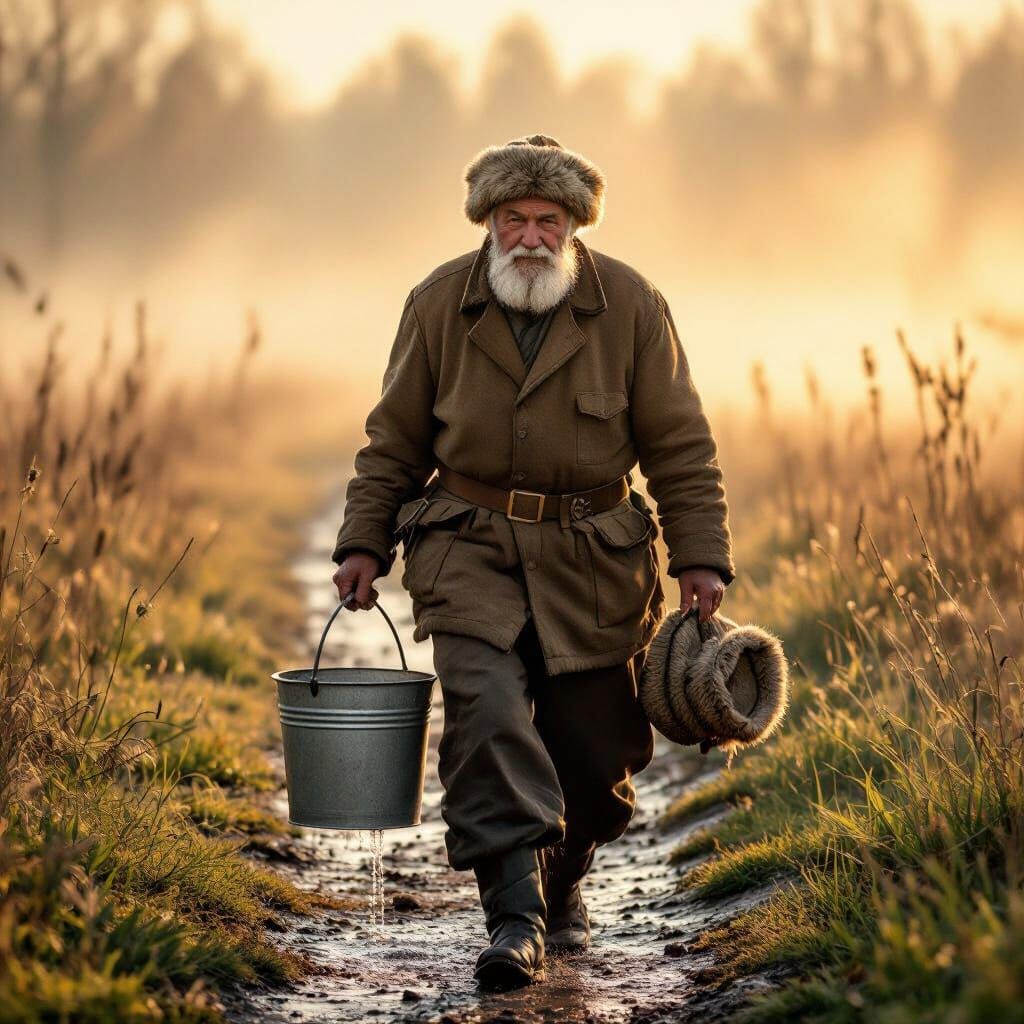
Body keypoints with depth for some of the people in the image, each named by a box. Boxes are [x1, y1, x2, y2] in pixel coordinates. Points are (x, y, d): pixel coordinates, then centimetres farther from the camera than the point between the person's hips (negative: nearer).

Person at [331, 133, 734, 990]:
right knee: (485, 705, -22)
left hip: (592, 558, 0)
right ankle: (516, 915, -25)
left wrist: (701, 557, -4)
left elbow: (680, 447, 1)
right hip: (470, 544, 0)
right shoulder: (439, 305, -1)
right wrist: (365, 543, 3)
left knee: (593, 743, 3)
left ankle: (563, 882, 33)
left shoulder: (632, 306, -4)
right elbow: (394, 439, 9)